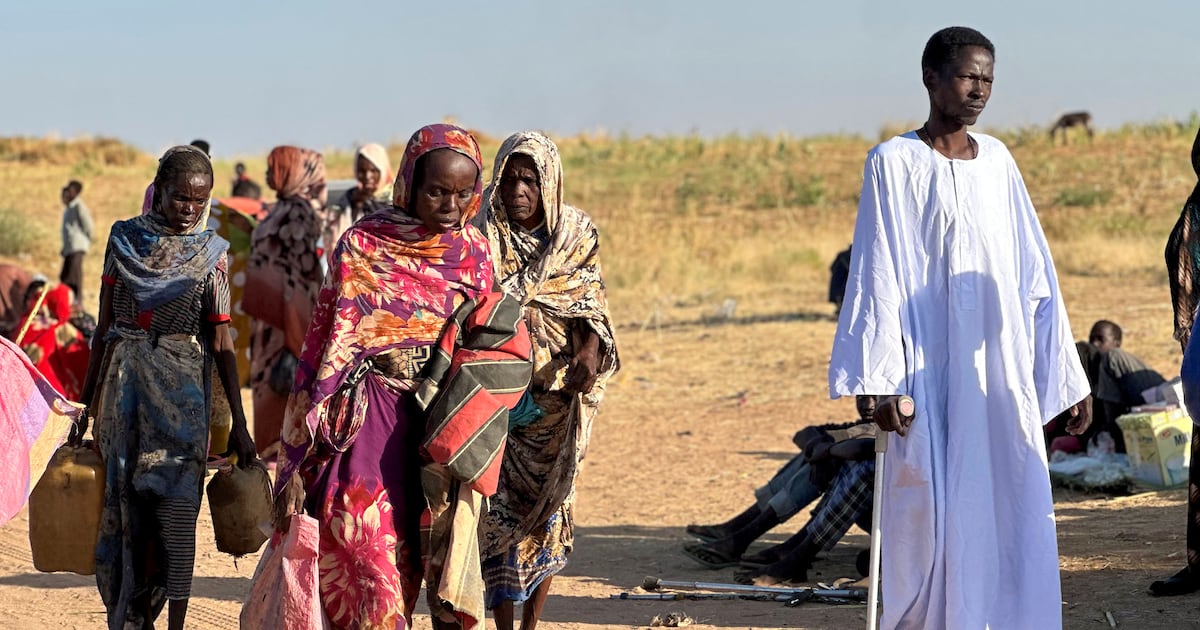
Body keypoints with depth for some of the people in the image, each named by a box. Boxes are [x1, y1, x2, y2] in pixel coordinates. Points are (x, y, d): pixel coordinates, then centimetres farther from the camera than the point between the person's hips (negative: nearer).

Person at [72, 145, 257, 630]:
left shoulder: (212, 253, 1)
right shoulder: (125, 239, 5)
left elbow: (221, 343, 1)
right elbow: (105, 327, 9)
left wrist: (238, 424, -3)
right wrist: (85, 405, 9)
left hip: (183, 388, -2)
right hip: (124, 384, 2)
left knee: (176, 506, -8)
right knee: (122, 502, 4)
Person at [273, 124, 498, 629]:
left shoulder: (474, 254, 6)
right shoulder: (363, 246, -4)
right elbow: (326, 346, -4)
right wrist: (299, 457, -7)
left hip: (443, 427, 4)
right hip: (369, 426, -3)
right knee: (371, 567, -10)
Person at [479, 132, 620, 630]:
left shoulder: (577, 235, 3)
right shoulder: (482, 237, -2)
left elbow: (588, 307, 0)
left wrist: (589, 353, -21)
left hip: (556, 396, 2)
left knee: (549, 505, 7)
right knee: (501, 508, -8)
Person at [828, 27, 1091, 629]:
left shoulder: (998, 161, 12)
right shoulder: (895, 163, -2)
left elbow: (1034, 273, 12)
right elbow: (877, 275, -6)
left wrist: (1069, 376, 9)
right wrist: (880, 383, -14)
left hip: (1003, 371, 4)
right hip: (931, 371, -4)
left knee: (1016, 520, 1)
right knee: (930, 517, -3)